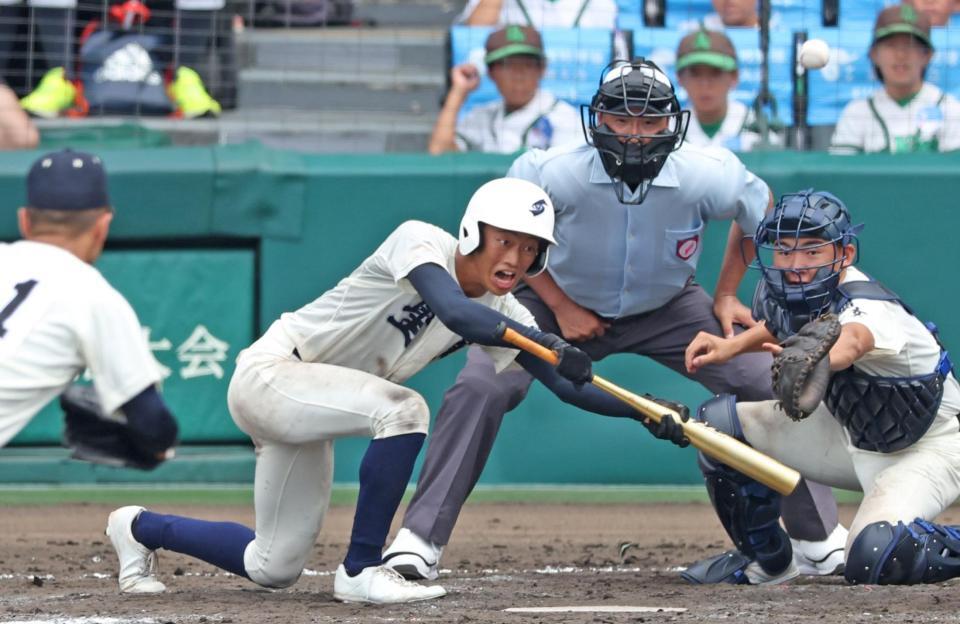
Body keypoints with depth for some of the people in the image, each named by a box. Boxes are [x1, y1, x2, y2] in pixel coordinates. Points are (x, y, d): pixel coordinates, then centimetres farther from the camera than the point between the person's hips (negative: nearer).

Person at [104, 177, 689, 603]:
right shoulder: (421, 242, -21)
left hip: (307, 411, 8)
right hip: (267, 374, -8)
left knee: (274, 568, 11)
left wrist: (647, 414, -18)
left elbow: (566, 384, -4)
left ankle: (140, 529, 35)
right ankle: (361, 570, -23)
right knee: (403, 409, -33)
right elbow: (453, 310, -40)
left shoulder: (502, 315, -1)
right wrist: (548, 343, -47)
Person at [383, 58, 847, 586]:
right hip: (562, 303, -1)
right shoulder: (550, 174, -31)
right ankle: (420, 540, -17)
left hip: (667, 308, 2)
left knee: (769, 385, -11)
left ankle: (821, 540, 6)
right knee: (479, 389, -25)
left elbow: (760, 209, -3)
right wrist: (560, 307, -13)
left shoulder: (706, 177, -28)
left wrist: (725, 294, -2)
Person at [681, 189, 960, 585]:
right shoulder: (775, 293, -10)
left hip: (927, 450, -8)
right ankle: (764, 556, 18)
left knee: (872, 559, -33)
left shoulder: (871, 310, -33)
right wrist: (731, 345, -3)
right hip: (852, 436, 8)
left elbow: (851, 342, -59)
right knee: (717, 421, -1)